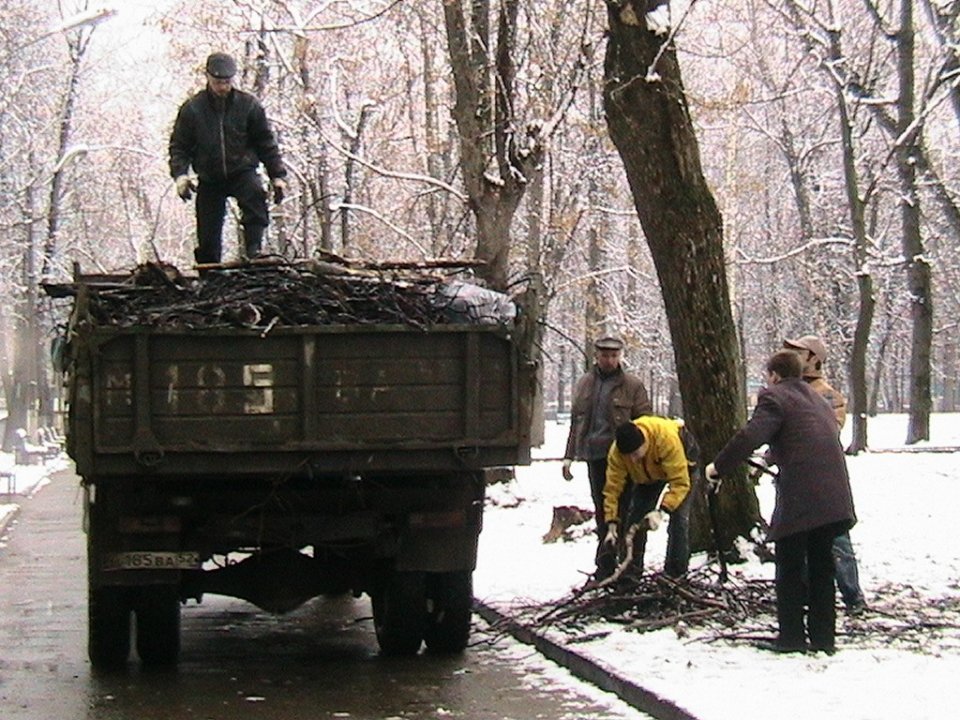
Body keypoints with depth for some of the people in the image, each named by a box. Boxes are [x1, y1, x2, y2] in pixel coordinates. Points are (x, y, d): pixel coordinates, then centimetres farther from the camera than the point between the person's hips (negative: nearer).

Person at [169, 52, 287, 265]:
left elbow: (266, 142, 6)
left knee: (255, 193, -34)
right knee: (208, 237, -1)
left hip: (242, 171, -1)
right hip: (209, 179, 1)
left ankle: (254, 251, -31)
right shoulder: (192, 109, -1)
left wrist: (277, 175, 0)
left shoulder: (249, 105, 0)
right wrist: (180, 174, -13)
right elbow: (179, 145, 4)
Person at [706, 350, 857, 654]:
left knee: (789, 566, 1)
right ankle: (823, 636, 15)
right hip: (833, 498, 8)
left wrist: (718, 466, -6)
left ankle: (791, 635, 2)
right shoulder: (816, 399, 24)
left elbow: (749, 436, -15)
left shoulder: (774, 398, -2)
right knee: (821, 566, 13)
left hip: (800, 498, -8)